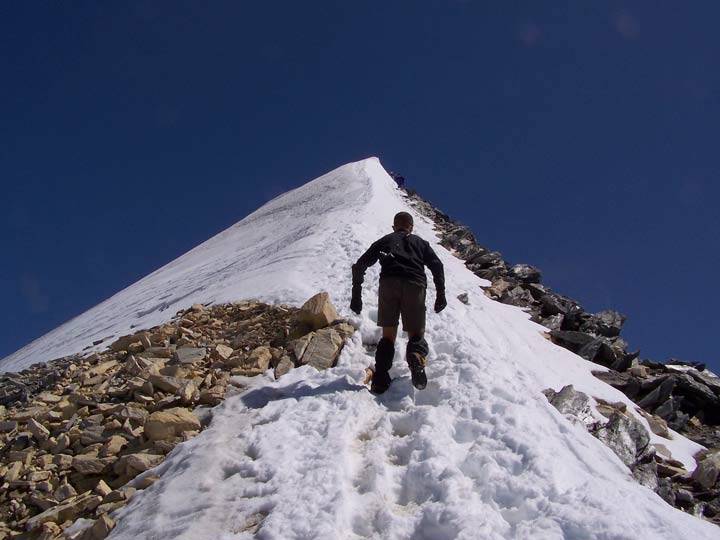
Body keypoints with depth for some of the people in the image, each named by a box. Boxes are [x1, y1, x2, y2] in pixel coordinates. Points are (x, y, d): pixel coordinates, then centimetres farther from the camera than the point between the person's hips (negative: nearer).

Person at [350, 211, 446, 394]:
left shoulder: (384, 241, 29)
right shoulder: (420, 242, 29)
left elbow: (359, 265, 18)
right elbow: (437, 265, 12)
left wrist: (356, 295, 17)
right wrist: (441, 294, 10)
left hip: (388, 284, 1)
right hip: (415, 285, 0)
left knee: (388, 335, 9)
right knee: (416, 335, 9)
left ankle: (380, 379, -11)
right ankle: (416, 357, -26)